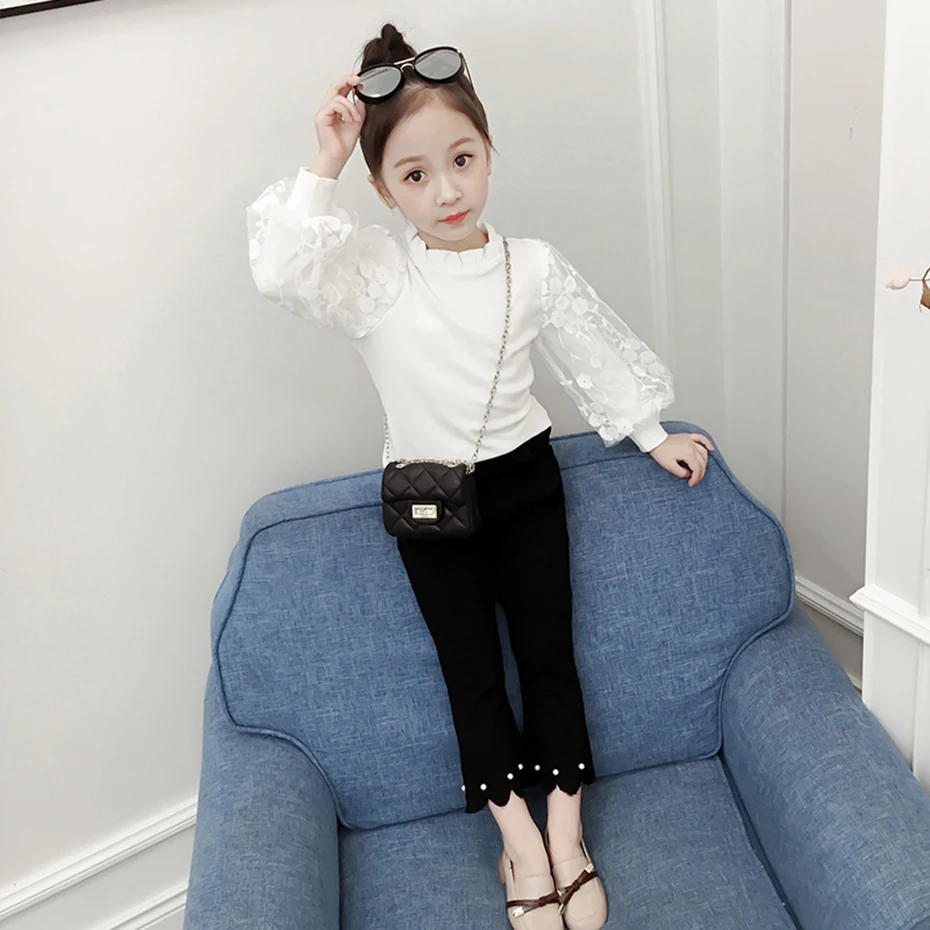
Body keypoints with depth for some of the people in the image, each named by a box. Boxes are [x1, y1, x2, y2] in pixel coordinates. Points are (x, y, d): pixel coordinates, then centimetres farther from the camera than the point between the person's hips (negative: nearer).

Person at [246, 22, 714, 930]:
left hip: (523, 478, 1)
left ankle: (566, 836, 24)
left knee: (549, 651, 7)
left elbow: (595, 357, 6)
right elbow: (281, 270, -29)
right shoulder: (371, 267, -11)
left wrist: (652, 437, 11)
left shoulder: (534, 267, -6)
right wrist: (322, 165, -28)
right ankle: (519, 843, 23)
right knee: (471, 669, 8)